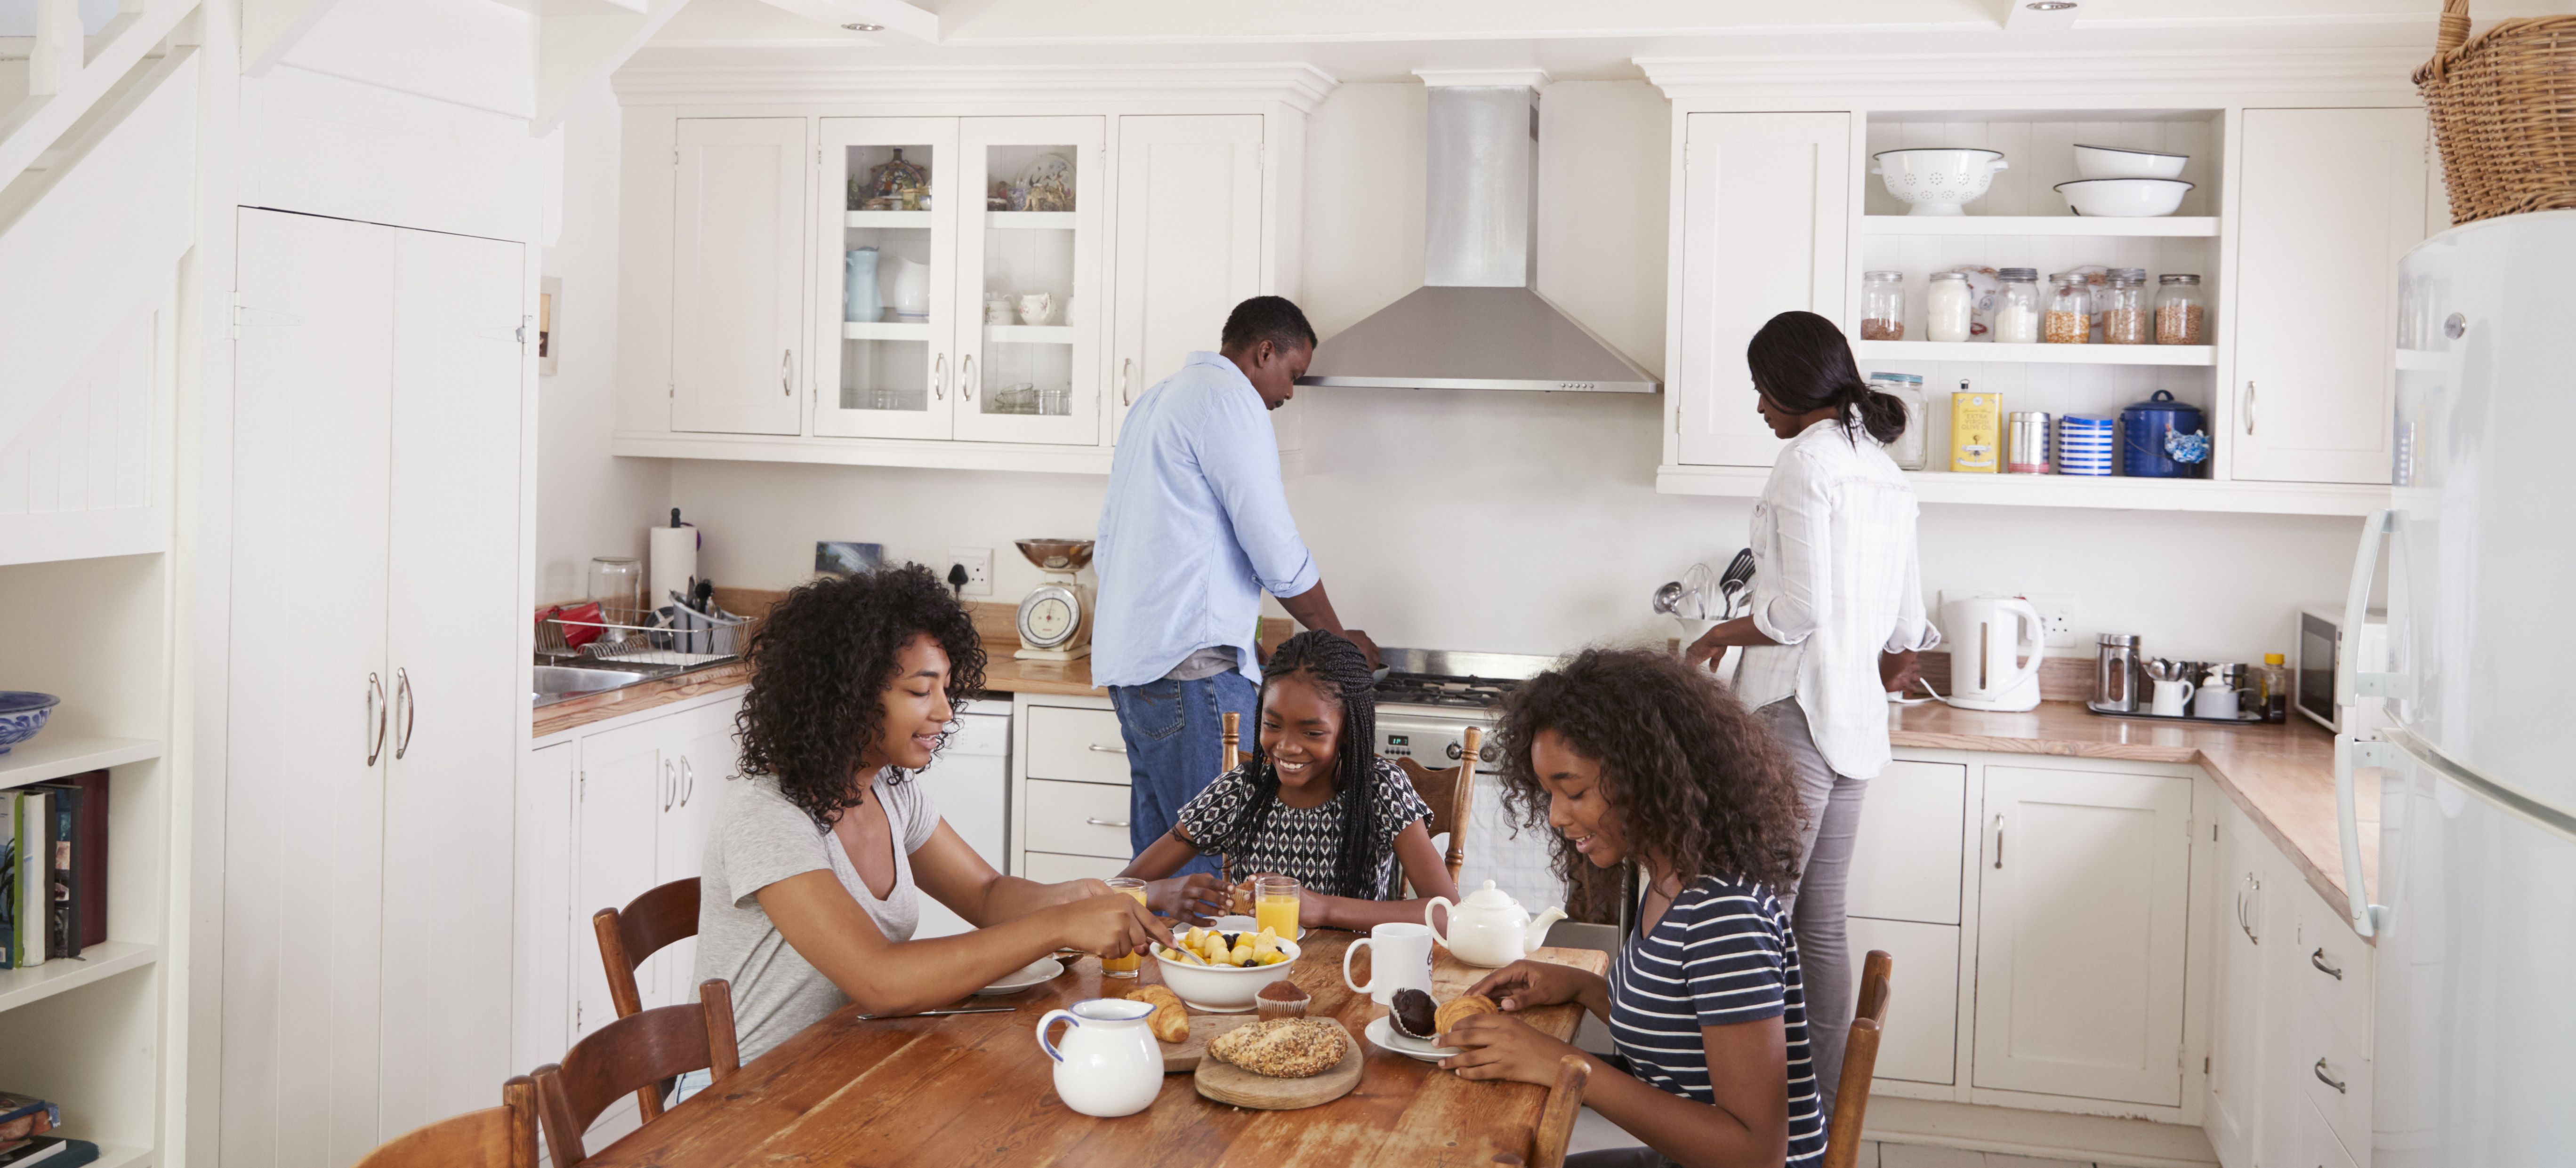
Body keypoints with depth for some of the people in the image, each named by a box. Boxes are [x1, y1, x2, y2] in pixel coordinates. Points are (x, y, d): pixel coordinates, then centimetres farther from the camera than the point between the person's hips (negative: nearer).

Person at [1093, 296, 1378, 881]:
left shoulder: (1153, 401, 23)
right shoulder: (1228, 398, -8)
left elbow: (1107, 550, 26)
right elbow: (1279, 557, -11)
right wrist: (1339, 640, 5)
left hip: (1130, 659, 10)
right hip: (1190, 663, -10)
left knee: (1158, 848, 11)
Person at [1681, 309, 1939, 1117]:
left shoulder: (1808, 459, -11)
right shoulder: (1885, 470, 16)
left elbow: (1801, 608, -19)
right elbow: (1907, 625, 21)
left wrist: (1721, 635, -3)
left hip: (1796, 711, -9)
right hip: (1855, 719, 9)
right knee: (1821, 926, 12)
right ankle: (1822, 1104, 18)